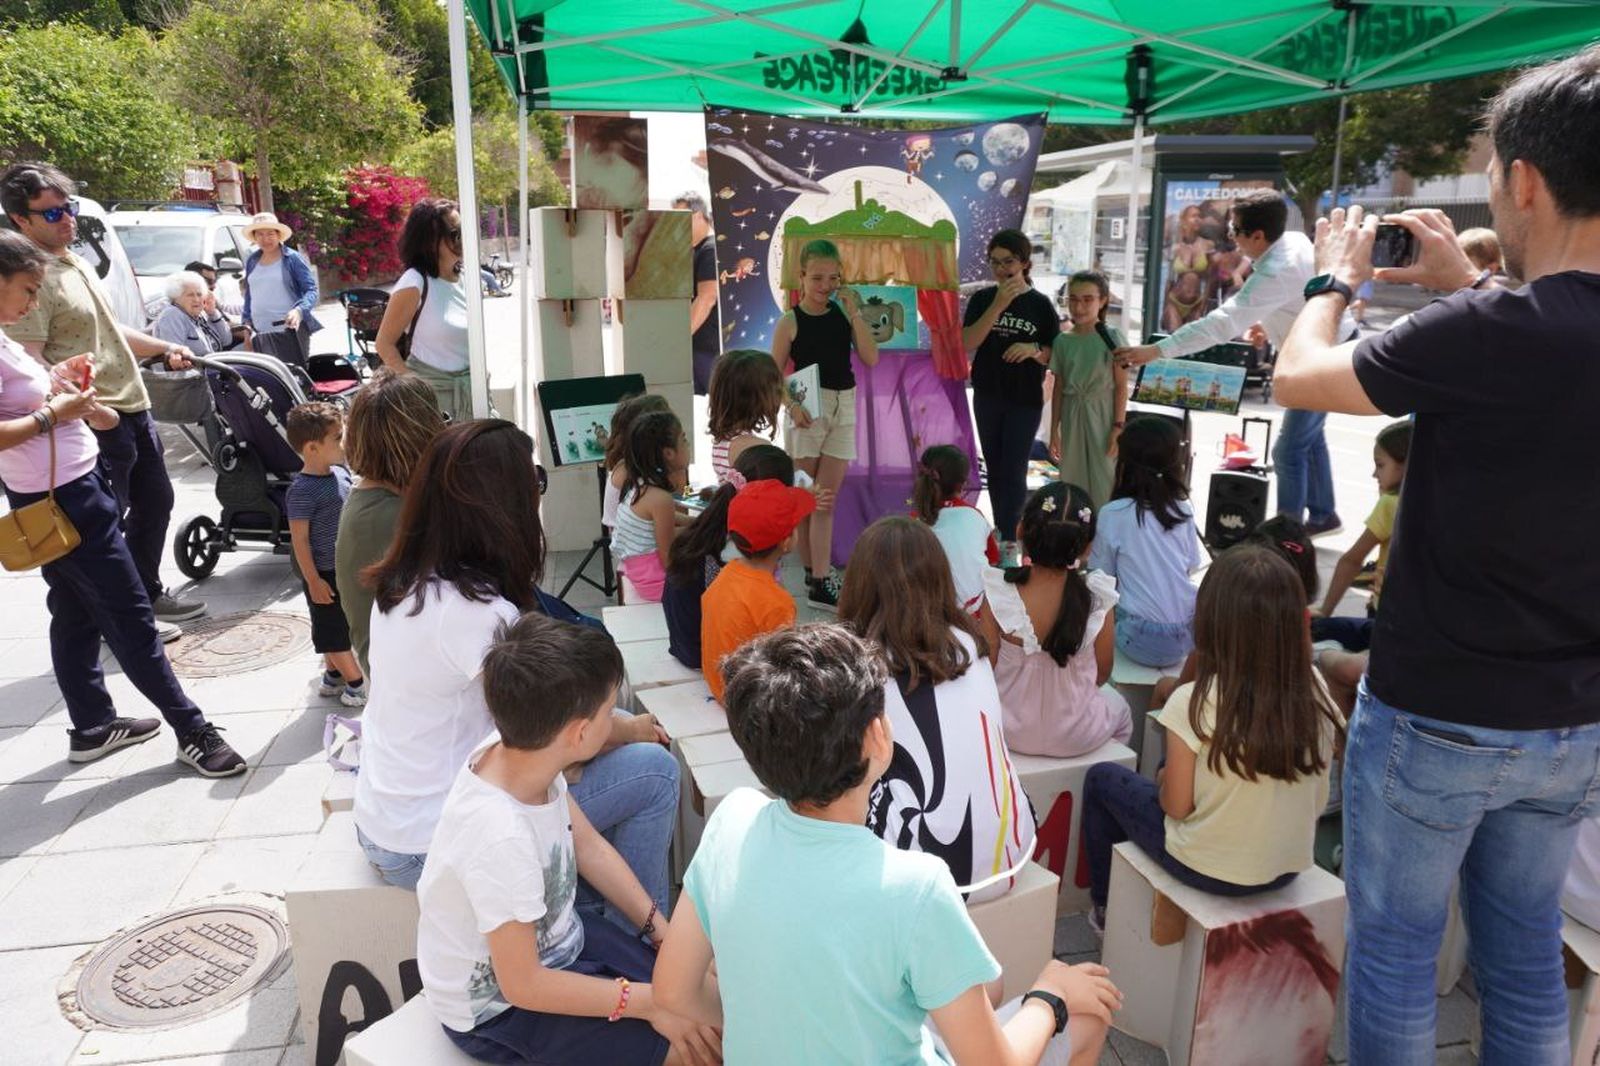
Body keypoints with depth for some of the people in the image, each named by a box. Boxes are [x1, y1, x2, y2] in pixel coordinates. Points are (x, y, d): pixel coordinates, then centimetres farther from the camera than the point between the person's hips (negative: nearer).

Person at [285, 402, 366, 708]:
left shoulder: (340, 472, 1)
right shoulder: (302, 491, -23)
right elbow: (300, 539, -19)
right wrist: (313, 580, -17)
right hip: (324, 574, -8)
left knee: (343, 627, 21)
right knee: (333, 631, 8)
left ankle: (333, 675, 37)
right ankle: (357, 683, 18)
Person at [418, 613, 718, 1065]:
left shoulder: (519, 748, -16)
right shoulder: (501, 838, -39)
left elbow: (589, 846, 1)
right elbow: (523, 985, -27)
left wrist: (664, 931, -3)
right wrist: (650, 1002, -20)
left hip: (552, 935, 7)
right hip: (499, 1007, -7)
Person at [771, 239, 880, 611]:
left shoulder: (844, 314, 4)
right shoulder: (790, 322, -5)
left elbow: (871, 359, -5)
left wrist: (855, 313, -9)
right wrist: (791, 405, -20)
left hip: (843, 407, 3)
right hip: (808, 408, -2)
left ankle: (819, 579, 1)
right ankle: (814, 573, 20)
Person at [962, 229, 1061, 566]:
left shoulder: (1040, 304, -3)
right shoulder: (982, 298, 1)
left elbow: (1055, 354, 0)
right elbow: (967, 343, -12)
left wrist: (1034, 350, -22)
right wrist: (998, 305, -19)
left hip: (1026, 400, -3)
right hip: (987, 397, 3)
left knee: (1014, 471, -5)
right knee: (995, 469, 11)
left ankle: (1010, 543, -1)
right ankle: (1001, 533, 24)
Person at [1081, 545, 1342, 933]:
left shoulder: (1195, 702, -25)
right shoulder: (1317, 695, -12)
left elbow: (1176, 805, -15)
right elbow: (1316, 802, 0)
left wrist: (1163, 780, 7)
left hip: (1207, 870, -5)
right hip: (1289, 869, 5)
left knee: (1101, 778, 19)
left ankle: (1107, 905, 33)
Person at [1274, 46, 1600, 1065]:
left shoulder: (1489, 333, -25)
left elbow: (1298, 378, -12)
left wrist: (1336, 277, 5)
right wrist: (1469, 287, 16)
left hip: (1436, 715, -6)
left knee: (1395, 946, 12)